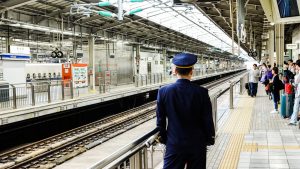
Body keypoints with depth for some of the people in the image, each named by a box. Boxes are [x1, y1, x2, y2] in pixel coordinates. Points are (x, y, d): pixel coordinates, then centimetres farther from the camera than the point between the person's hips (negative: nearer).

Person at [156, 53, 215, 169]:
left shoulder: (163, 91, -8)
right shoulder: (201, 92, -10)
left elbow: (160, 120, -1)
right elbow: (208, 120, -5)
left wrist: (163, 139, 11)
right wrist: (210, 138, 9)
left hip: (174, 145, 0)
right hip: (197, 144, 0)